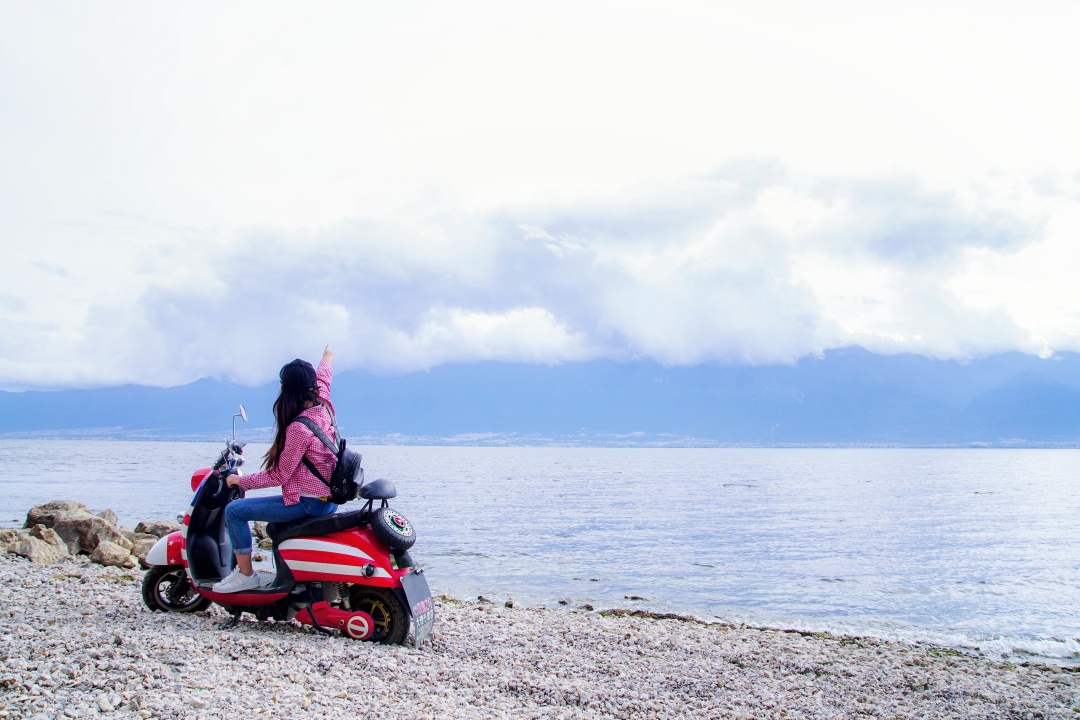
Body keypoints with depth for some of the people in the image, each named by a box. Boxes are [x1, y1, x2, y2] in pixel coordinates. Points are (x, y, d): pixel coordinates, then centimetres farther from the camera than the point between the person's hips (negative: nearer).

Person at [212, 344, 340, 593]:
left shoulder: (299, 428, -23)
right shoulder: (323, 407, 1)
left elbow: (280, 475, -18)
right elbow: (323, 379, 24)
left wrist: (240, 480, -7)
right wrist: (327, 359, 45)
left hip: (307, 502, -9)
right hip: (328, 499, 9)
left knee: (234, 510, -6)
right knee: (275, 523, 37)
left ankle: (245, 575, -1)